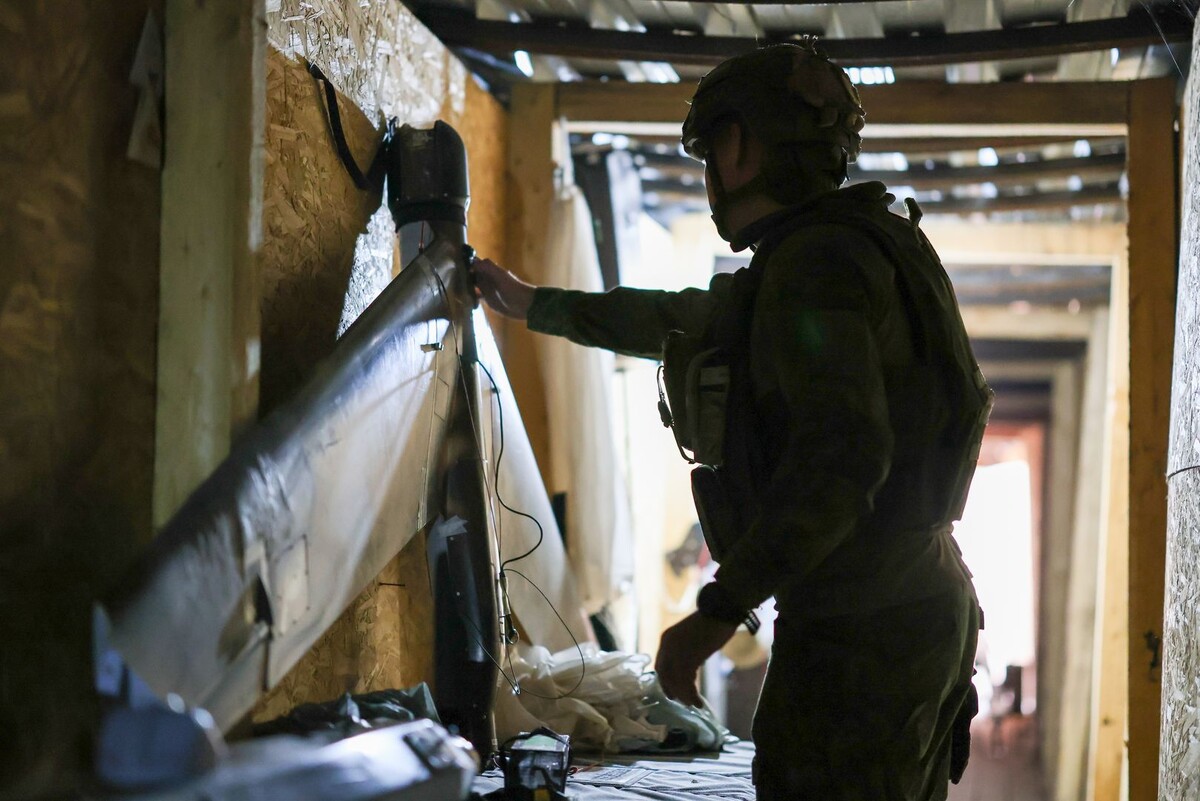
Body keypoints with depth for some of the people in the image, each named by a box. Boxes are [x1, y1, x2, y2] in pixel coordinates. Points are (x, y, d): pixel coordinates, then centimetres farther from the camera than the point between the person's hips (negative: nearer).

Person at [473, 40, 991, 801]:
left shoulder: (816, 261, -16)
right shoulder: (846, 254, 15)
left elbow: (841, 452, -28)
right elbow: (678, 323, 27)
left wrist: (720, 611, -27)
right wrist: (533, 303, 37)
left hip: (859, 637, -10)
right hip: (919, 613, 10)